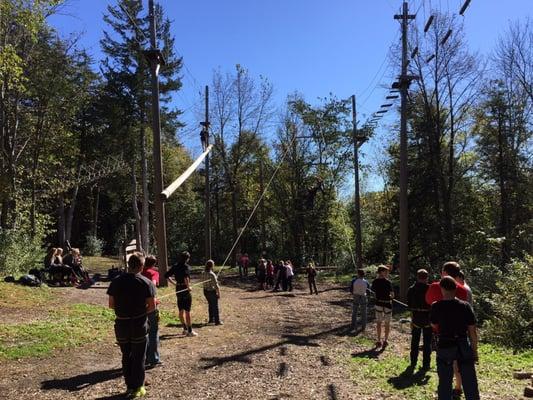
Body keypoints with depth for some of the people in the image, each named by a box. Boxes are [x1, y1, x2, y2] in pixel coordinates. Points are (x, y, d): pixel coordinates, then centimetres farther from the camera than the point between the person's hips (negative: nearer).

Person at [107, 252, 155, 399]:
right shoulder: (146, 283, -12)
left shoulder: (116, 282, -3)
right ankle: (137, 388, 19)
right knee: (138, 357, 11)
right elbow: (152, 306, -12)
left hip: (121, 324, 3)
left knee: (126, 356, 18)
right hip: (139, 324, -3)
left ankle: (129, 386, 26)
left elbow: (111, 305, 0)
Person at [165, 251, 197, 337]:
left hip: (178, 290, 6)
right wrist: (188, 286, -19)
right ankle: (190, 331, 5)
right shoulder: (187, 266, -14)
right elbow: (186, 277, -31)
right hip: (185, 289, -6)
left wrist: (174, 283, 14)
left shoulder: (175, 266, 6)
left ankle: (185, 329, 25)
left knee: (181, 311, 15)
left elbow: (167, 276, 10)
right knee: (187, 311, 0)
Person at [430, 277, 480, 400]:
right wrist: (474, 350, 8)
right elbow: (472, 331, -3)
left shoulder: (436, 306, -11)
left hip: (444, 347, -1)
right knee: (469, 382, 15)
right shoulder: (465, 306, -7)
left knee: (445, 383, 11)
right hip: (463, 346, 1)